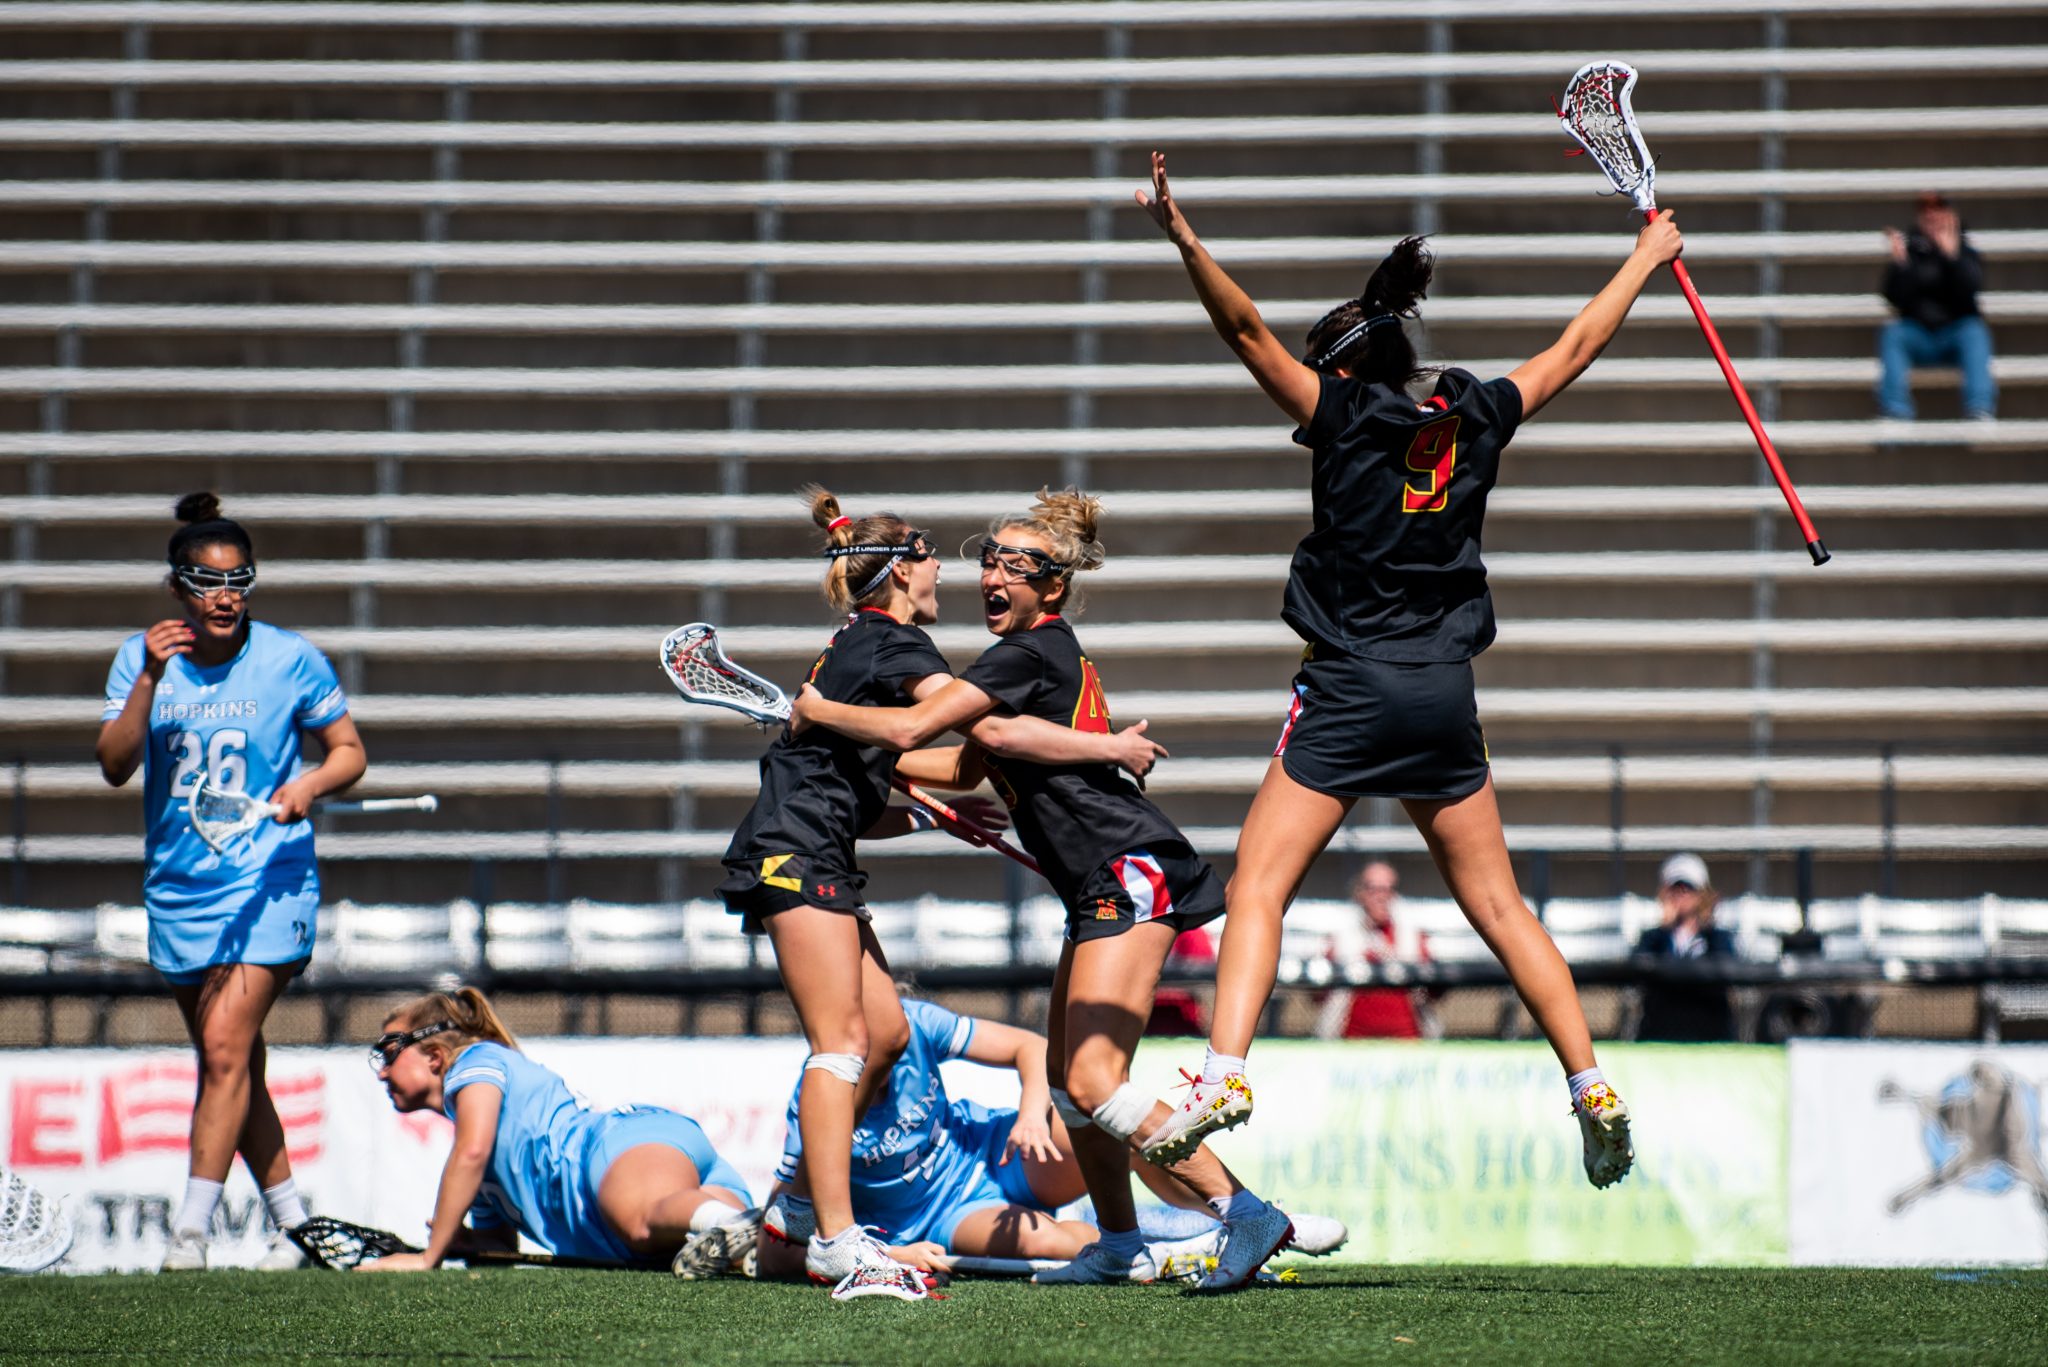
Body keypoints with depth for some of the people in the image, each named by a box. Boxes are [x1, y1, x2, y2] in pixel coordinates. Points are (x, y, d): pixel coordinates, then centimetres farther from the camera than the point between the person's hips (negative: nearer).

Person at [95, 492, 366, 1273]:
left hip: (267, 878, -4)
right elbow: (114, 765, -9)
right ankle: (292, 1222, 20)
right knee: (234, 1066, 9)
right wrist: (149, 680, -21)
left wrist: (308, 785, -14)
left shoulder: (289, 659, -4)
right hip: (177, 882, 4)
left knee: (225, 1046, -17)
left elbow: (349, 751, 6)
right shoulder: (143, 658, 1)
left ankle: (191, 1228, -18)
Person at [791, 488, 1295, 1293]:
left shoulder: (1029, 655, -11)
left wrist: (819, 712, 0)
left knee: (1094, 1083, -18)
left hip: (1131, 872, -11)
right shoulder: (1046, 654, 20)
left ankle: (1244, 1213, -21)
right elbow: (966, 767, 32)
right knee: (1070, 1081, 14)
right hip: (1104, 890, 11)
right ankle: (1119, 1246, 22)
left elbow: (908, 729, -16)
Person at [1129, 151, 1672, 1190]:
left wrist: (1184, 240, -18)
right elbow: (1576, 348, 21)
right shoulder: (1474, 422, 8)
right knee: (1497, 905, 12)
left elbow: (1247, 331, -14)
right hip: (1445, 693, 5)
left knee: (1258, 883, -6)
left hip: (1351, 686, -5)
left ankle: (1225, 1071, -23)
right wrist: (1645, 258, 34)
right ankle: (1592, 1088, 9)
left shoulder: (1341, 416, -4)